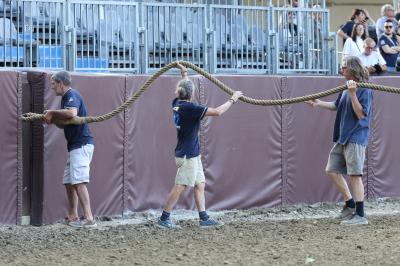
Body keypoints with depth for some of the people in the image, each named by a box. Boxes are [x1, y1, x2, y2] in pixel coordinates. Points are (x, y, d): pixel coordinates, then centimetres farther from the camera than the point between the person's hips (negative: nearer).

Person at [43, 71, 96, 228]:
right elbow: (64, 121, 22)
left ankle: (89, 218, -20)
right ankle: (72, 217, 17)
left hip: (82, 145, -11)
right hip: (75, 146, 11)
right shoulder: (66, 97, 19)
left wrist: (52, 113, -20)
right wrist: (52, 119, 6)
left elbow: (71, 113, -33)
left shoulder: (72, 95, -12)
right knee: (69, 182, 12)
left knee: (78, 182, -16)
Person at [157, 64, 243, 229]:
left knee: (200, 185, 11)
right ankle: (164, 219, 0)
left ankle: (204, 218, 12)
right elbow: (217, 112, -22)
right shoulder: (189, 108, -20)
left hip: (192, 154, 10)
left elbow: (185, 88, 29)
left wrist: (184, 73, 37)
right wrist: (232, 100, -11)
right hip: (187, 155, -10)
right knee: (180, 186, -5)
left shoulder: (177, 103, 4)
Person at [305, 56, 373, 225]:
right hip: (342, 138, 9)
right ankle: (350, 204, 22)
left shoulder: (364, 89, -14)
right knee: (332, 170, 10)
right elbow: (337, 106, 24)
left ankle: (360, 215, -3)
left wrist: (353, 94, -26)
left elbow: (361, 114, -20)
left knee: (354, 174, -8)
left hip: (356, 137, -9)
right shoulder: (346, 87, 10)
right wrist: (319, 103, 19)